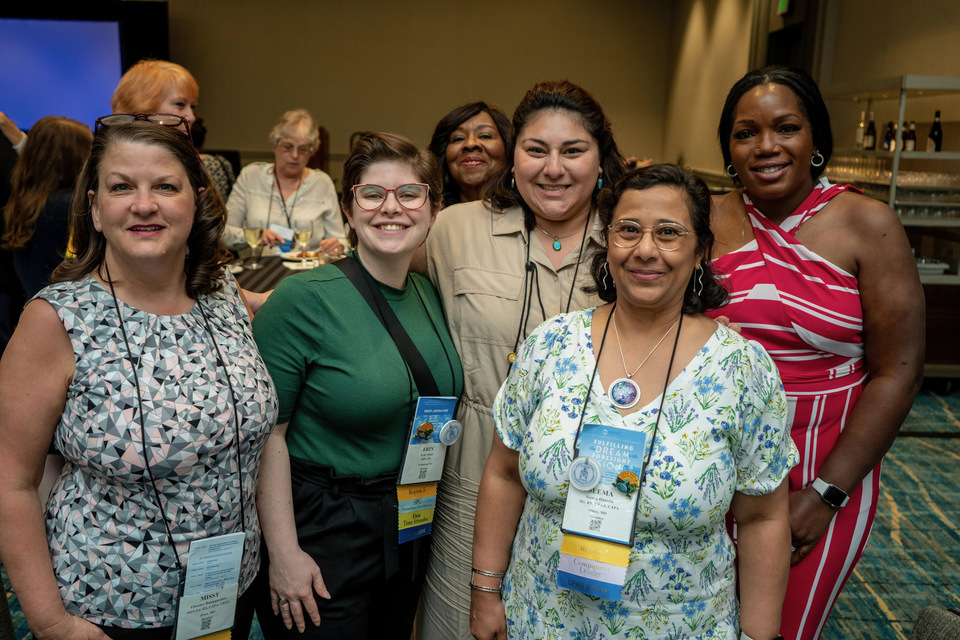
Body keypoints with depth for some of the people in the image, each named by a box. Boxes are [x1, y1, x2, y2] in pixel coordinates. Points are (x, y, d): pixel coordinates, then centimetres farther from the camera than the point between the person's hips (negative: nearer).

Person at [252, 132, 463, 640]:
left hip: (411, 535, 6)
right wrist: (283, 552, -18)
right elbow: (266, 432, -18)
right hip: (322, 535, -6)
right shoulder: (304, 299, -18)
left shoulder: (429, 295, 2)